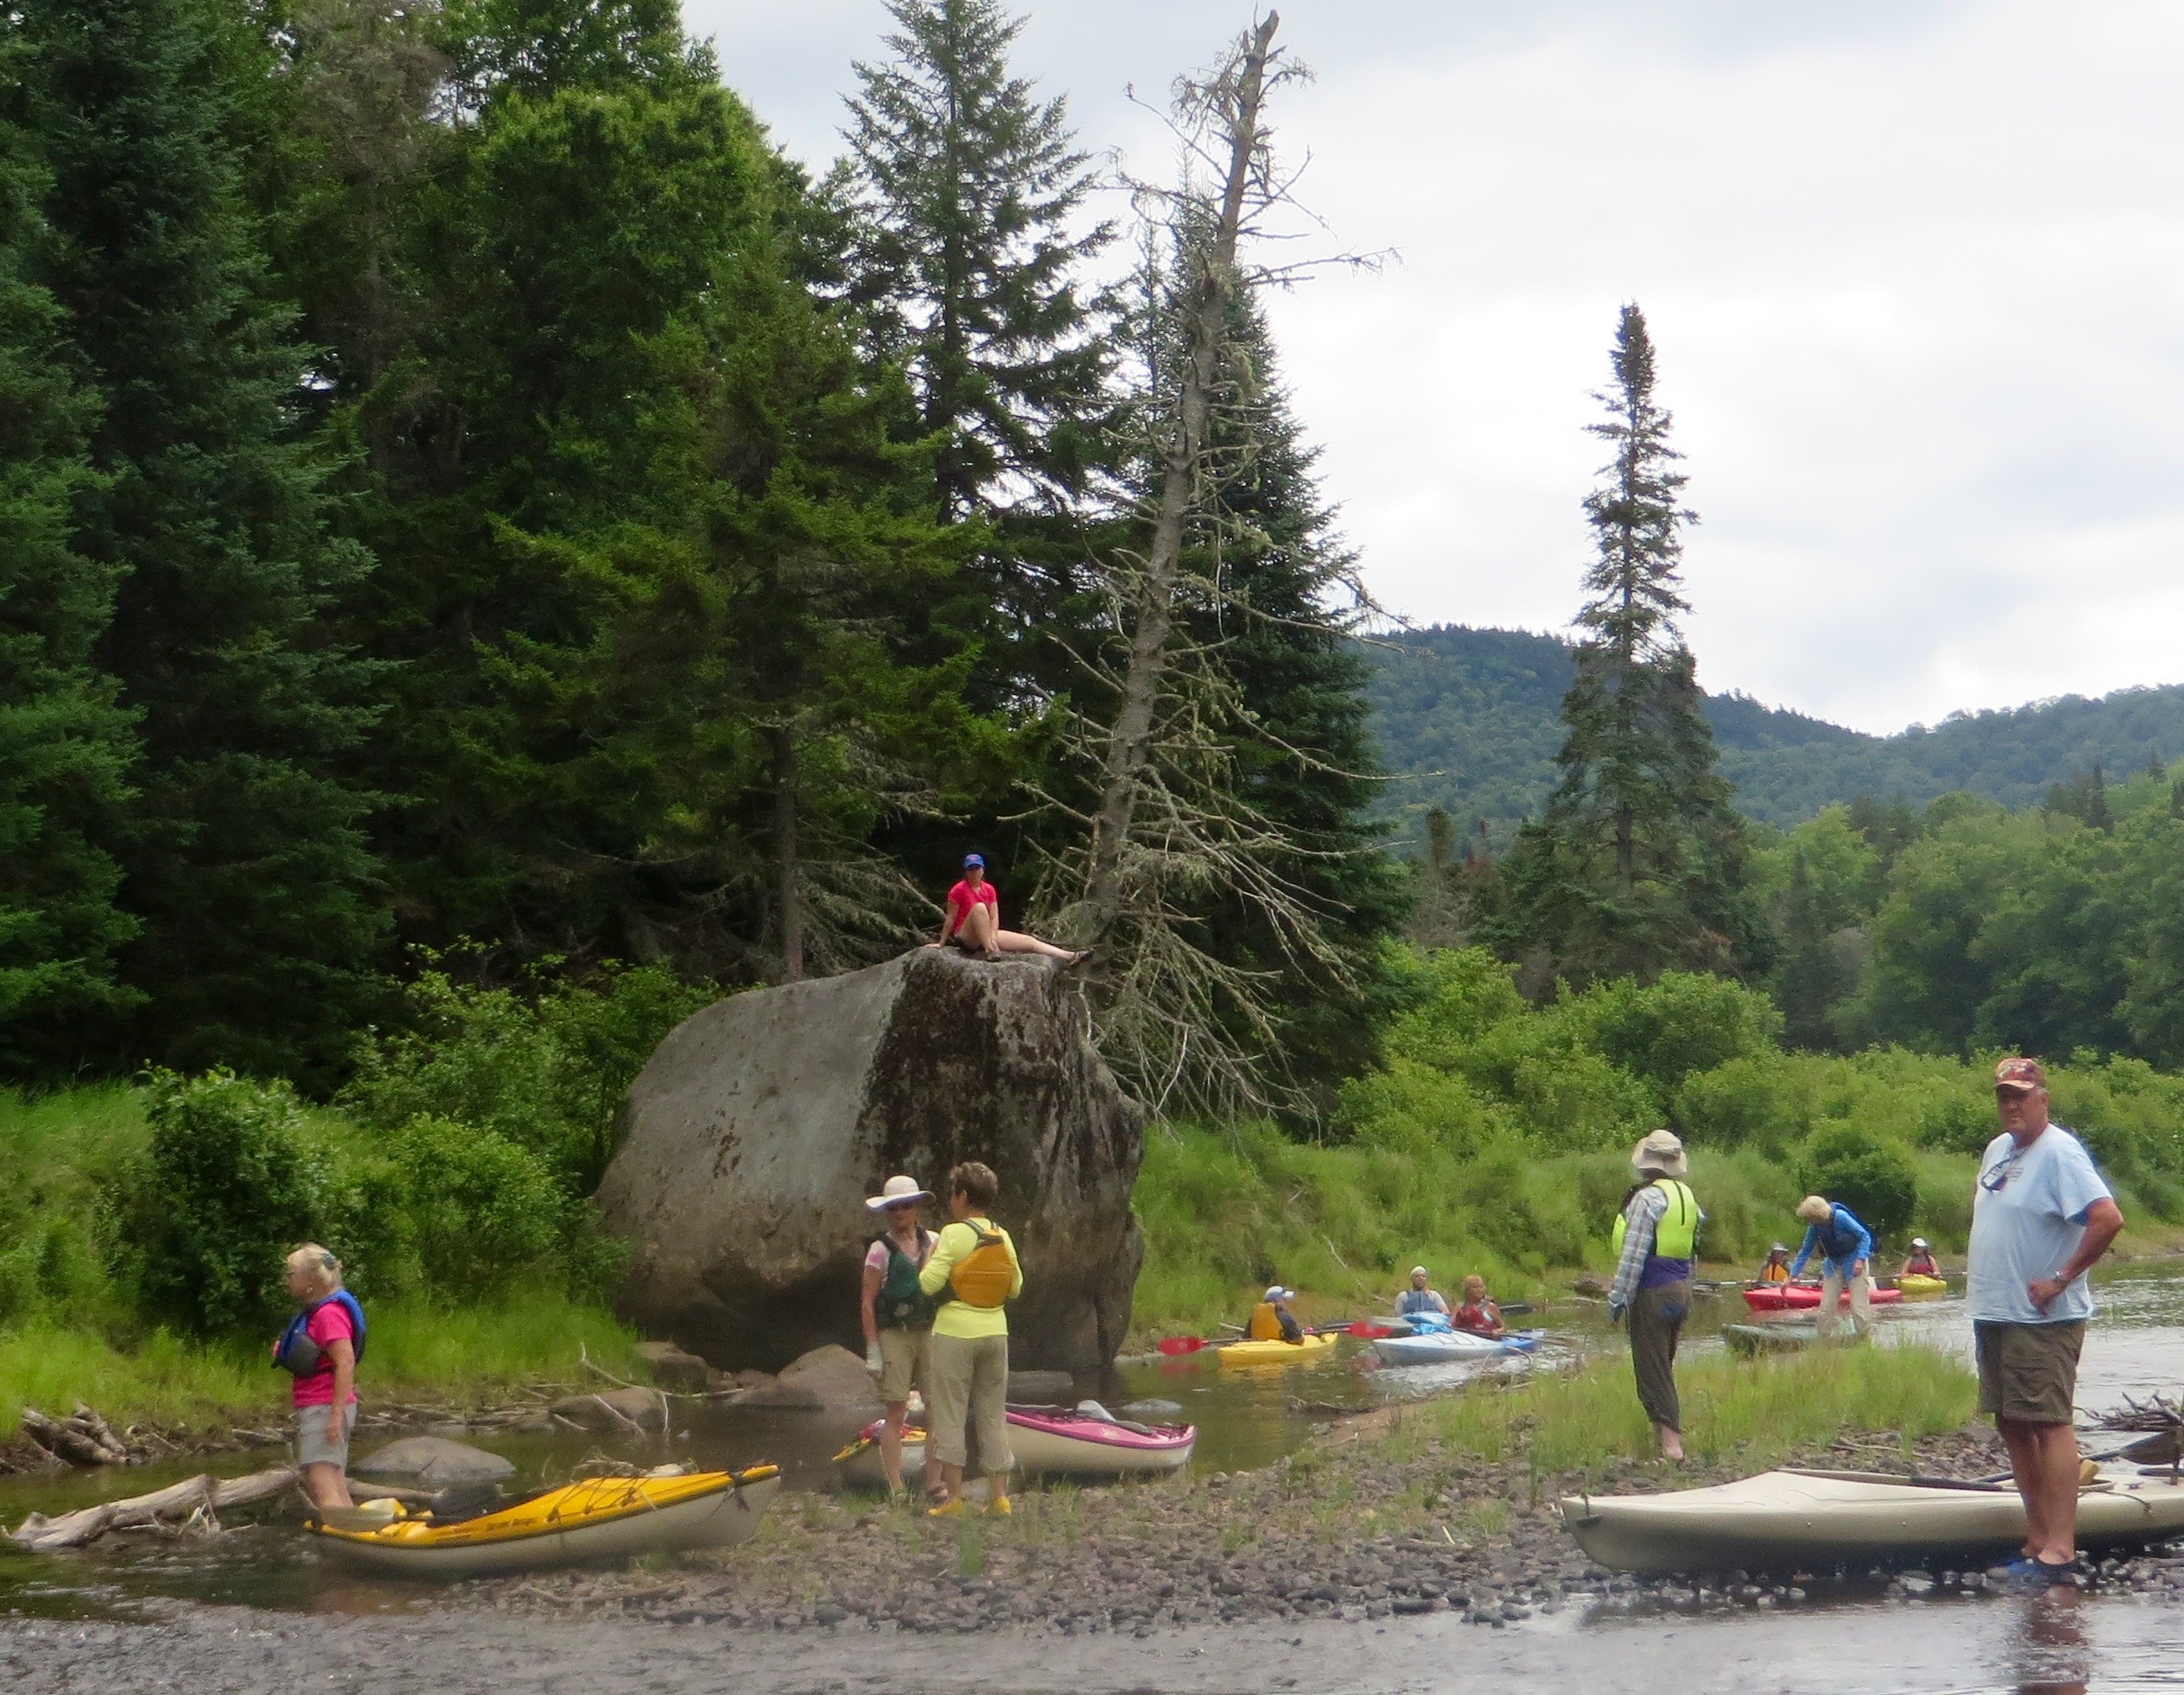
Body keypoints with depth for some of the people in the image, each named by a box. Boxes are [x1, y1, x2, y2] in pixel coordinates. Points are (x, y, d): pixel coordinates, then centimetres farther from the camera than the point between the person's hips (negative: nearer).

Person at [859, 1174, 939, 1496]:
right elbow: (868, 1302, -3)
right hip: (894, 1335, -4)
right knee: (896, 1412, -4)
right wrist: (873, 1349, -8)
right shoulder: (881, 1249, -2)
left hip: (929, 1333, 4)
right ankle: (896, 1489, -2)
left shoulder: (933, 1242, 9)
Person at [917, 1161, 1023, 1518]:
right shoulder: (1002, 1238, 5)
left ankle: (952, 1495, -1)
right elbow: (1016, 1287, 13)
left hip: (956, 1331, -5)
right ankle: (999, 1495, 9)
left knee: (950, 1414, 1)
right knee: (993, 1414, 11)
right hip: (995, 1331, 5)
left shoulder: (955, 1234, -12)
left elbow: (929, 1284, -16)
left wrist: (930, 1258, 3)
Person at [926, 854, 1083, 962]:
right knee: (979, 907, -36)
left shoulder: (989, 890, 8)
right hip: (966, 937, -6)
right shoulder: (959, 890, -8)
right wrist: (941, 943, -6)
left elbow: (994, 917, 2)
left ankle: (1069, 957, -10)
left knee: (1029, 941, -4)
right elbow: (950, 919, -7)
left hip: (987, 934, 6)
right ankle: (989, 951, -41)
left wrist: (993, 938, -15)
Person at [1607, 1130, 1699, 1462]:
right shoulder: (1687, 1196, 11)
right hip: (1681, 1287, 8)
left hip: (1653, 1291, -8)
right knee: (1664, 1365, 18)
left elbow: (1633, 1256, -18)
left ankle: (1671, 1443, -10)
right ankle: (1667, 1432, 21)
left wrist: (1617, 1300, -14)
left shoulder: (1647, 1198, -15)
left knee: (1652, 1369, -5)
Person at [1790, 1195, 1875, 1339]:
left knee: (1859, 1307, -10)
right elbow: (1806, 1251, 6)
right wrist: (1793, 1275, 3)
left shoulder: (1840, 1217, -23)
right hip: (1834, 1265, 6)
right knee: (1826, 1308, 0)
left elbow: (1864, 1236, -18)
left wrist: (1860, 1260, -28)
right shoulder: (1815, 1227, -6)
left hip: (1854, 1263, -6)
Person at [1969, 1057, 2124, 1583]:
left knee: (2049, 1422, -11)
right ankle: (2038, 1537, 17)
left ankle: (2059, 1548, -13)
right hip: (1993, 1313, 9)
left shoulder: (2059, 1153, -14)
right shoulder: (1997, 1149, 14)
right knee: (2013, 1425, 11)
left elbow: (2108, 1218, -25)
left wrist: (2061, 1280, -20)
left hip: (2041, 1319, -9)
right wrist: (1978, 1265, 20)